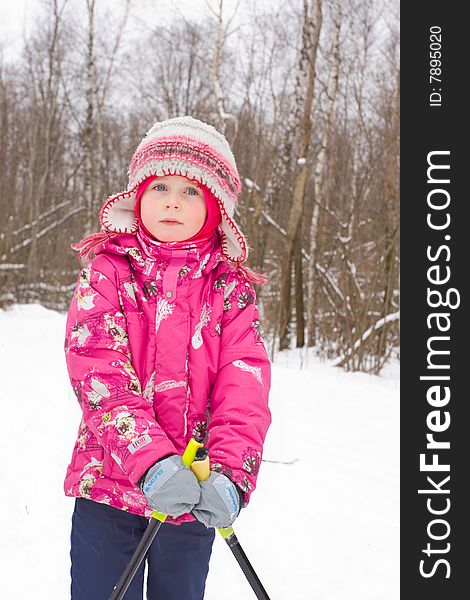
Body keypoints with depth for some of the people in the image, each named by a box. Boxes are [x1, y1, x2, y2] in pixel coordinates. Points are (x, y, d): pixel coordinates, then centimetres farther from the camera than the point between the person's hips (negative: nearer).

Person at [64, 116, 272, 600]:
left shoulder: (231, 290, 2)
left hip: (194, 496, 2)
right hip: (107, 484, -1)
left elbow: (244, 387, -9)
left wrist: (229, 472, -26)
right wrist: (150, 458, -29)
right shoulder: (107, 271, -2)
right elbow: (97, 370, -15)